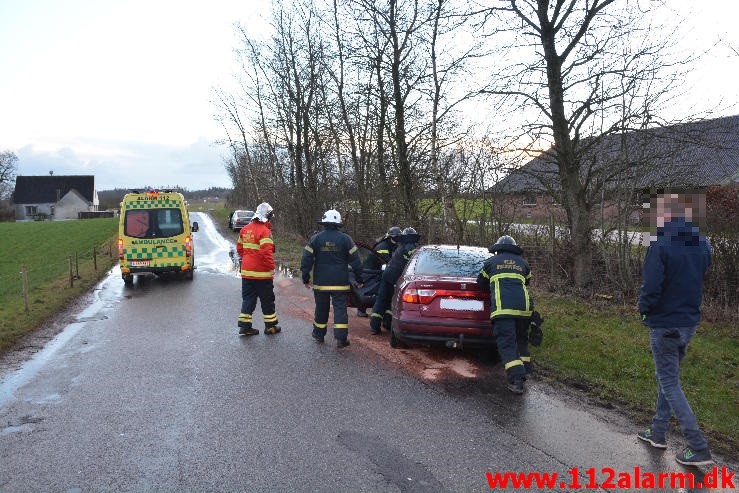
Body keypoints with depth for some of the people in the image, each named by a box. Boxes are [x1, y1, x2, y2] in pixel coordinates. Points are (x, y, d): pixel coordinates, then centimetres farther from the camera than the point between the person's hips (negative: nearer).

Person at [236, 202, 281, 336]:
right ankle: (270, 326, 18)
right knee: (267, 300, 7)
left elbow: (239, 248, 17)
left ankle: (244, 326, 12)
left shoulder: (245, 229, 7)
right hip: (262, 273, -7)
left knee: (248, 299, 12)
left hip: (246, 272, 7)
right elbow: (266, 252, -23)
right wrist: (271, 268, -14)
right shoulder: (265, 231, -17)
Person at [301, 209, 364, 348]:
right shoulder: (345, 239, -2)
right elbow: (355, 261, -1)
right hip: (340, 283, -1)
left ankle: (319, 334, 30)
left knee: (321, 309, 16)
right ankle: (341, 338, -6)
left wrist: (305, 278, 8)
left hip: (320, 282, 1)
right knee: (340, 308, 1)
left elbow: (306, 260, -1)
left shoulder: (315, 238, -1)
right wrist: (359, 279, 8)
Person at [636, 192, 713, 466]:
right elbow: (699, 281, 11)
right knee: (667, 379, 20)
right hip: (690, 323, 7)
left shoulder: (661, 245, -21)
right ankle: (658, 433, 31)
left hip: (665, 325, -7)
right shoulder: (702, 244, 2)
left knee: (670, 385, 3)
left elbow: (651, 288, -22)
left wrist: (643, 309, -3)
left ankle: (699, 448, 4)